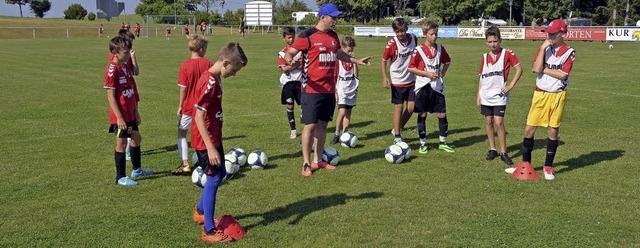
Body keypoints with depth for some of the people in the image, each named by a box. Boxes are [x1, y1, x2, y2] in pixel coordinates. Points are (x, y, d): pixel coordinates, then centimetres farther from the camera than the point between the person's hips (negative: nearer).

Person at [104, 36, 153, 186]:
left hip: (130, 113, 9)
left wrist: (136, 111, 16)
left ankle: (137, 170, 37)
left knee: (137, 139, 19)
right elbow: (110, 96, -20)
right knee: (121, 143, 0)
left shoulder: (125, 67, 10)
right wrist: (119, 118, -21)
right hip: (120, 116, -9)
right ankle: (120, 178, 12)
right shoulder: (112, 70, -18)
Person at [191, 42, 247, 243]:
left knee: (220, 174, 20)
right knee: (214, 179, -5)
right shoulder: (209, 83, -22)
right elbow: (199, 117, -24)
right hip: (206, 141, -10)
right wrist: (210, 148, -26)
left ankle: (200, 211, 39)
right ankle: (209, 231, 4)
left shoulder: (214, 79, 8)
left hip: (214, 138, 10)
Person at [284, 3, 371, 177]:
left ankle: (318, 161, 22)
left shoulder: (333, 36, 12)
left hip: (329, 90, 7)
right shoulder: (307, 36, -11)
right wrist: (291, 62, -33)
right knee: (310, 125, -6)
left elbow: (339, 54, 29)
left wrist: (357, 61, 28)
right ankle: (306, 164, 5)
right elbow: (289, 53, -12)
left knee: (323, 124, 12)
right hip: (312, 90, -7)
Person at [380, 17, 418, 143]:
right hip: (397, 81, -4)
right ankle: (397, 136, 11)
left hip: (411, 80, 4)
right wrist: (384, 77, -15)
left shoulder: (413, 38, -4)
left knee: (411, 107, 3)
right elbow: (384, 60, -7)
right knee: (399, 107, 0)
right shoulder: (392, 43, -16)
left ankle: (398, 129, 24)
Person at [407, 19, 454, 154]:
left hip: (437, 86, 4)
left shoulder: (440, 48, 5)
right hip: (423, 87, -3)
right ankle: (423, 143, 17)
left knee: (442, 114, 3)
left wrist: (442, 73, 6)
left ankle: (443, 142, 16)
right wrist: (427, 74, -15)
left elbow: (447, 61, 21)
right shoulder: (418, 50, -8)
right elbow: (411, 68, -8)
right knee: (422, 115, 5)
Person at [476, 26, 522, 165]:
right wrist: (478, 96, 9)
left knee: (499, 122, -10)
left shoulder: (507, 54, -4)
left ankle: (503, 152, -1)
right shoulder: (484, 57, 8)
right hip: (486, 96, 4)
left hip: (499, 95, -4)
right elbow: (481, 77, 12)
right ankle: (492, 149, 20)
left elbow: (519, 69, -4)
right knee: (488, 121, 8)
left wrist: (510, 86, -10)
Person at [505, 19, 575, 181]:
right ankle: (526, 163, 16)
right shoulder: (544, 48, 4)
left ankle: (548, 167, 16)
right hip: (540, 94, 2)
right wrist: (543, 48, -13)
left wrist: (543, 69, -9)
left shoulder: (569, 52, -3)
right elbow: (535, 69, -12)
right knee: (529, 129, 2)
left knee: (553, 130, 4)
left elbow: (563, 74, -15)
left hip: (558, 95, -2)